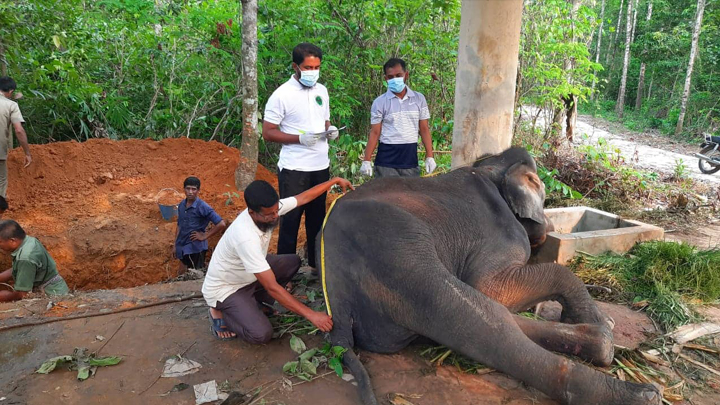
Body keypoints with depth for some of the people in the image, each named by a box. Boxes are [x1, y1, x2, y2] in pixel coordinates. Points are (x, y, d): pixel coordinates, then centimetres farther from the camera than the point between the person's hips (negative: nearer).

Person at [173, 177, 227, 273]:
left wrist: (204, 236, -16)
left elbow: (221, 224, -23)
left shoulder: (202, 207, -17)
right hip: (182, 247, 6)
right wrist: (176, 245, 15)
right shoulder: (181, 205, 3)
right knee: (182, 273, 20)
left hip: (195, 248, -6)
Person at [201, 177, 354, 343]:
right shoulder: (245, 237, -39)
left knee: (292, 262, 2)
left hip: (248, 278, 8)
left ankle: (252, 301, 7)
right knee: (261, 334, -24)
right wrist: (311, 315, -36)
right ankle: (220, 313, 3)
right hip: (224, 290, -8)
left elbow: (303, 197, 1)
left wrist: (334, 180, 8)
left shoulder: (270, 209, -17)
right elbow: (272, 287, -37)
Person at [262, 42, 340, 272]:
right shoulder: (282, 95, -10)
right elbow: (268, 133, -11)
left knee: (317, 217, 15)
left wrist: (330, 130, -3)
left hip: (321, 167, 6)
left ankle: (316, 262, 29)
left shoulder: (321, 91, 9)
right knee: (291, 219, 1)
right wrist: (300, 138, -21)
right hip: (294, 169, -6)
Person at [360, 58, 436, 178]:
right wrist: (366, 160, -8)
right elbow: (375, 133, -2)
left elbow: (424, 129, 6)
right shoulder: (379, 102, -2)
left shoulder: (419, 99, 4)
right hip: (386, 160, -2)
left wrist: (429, 156, 1)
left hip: (410, 159, 2)